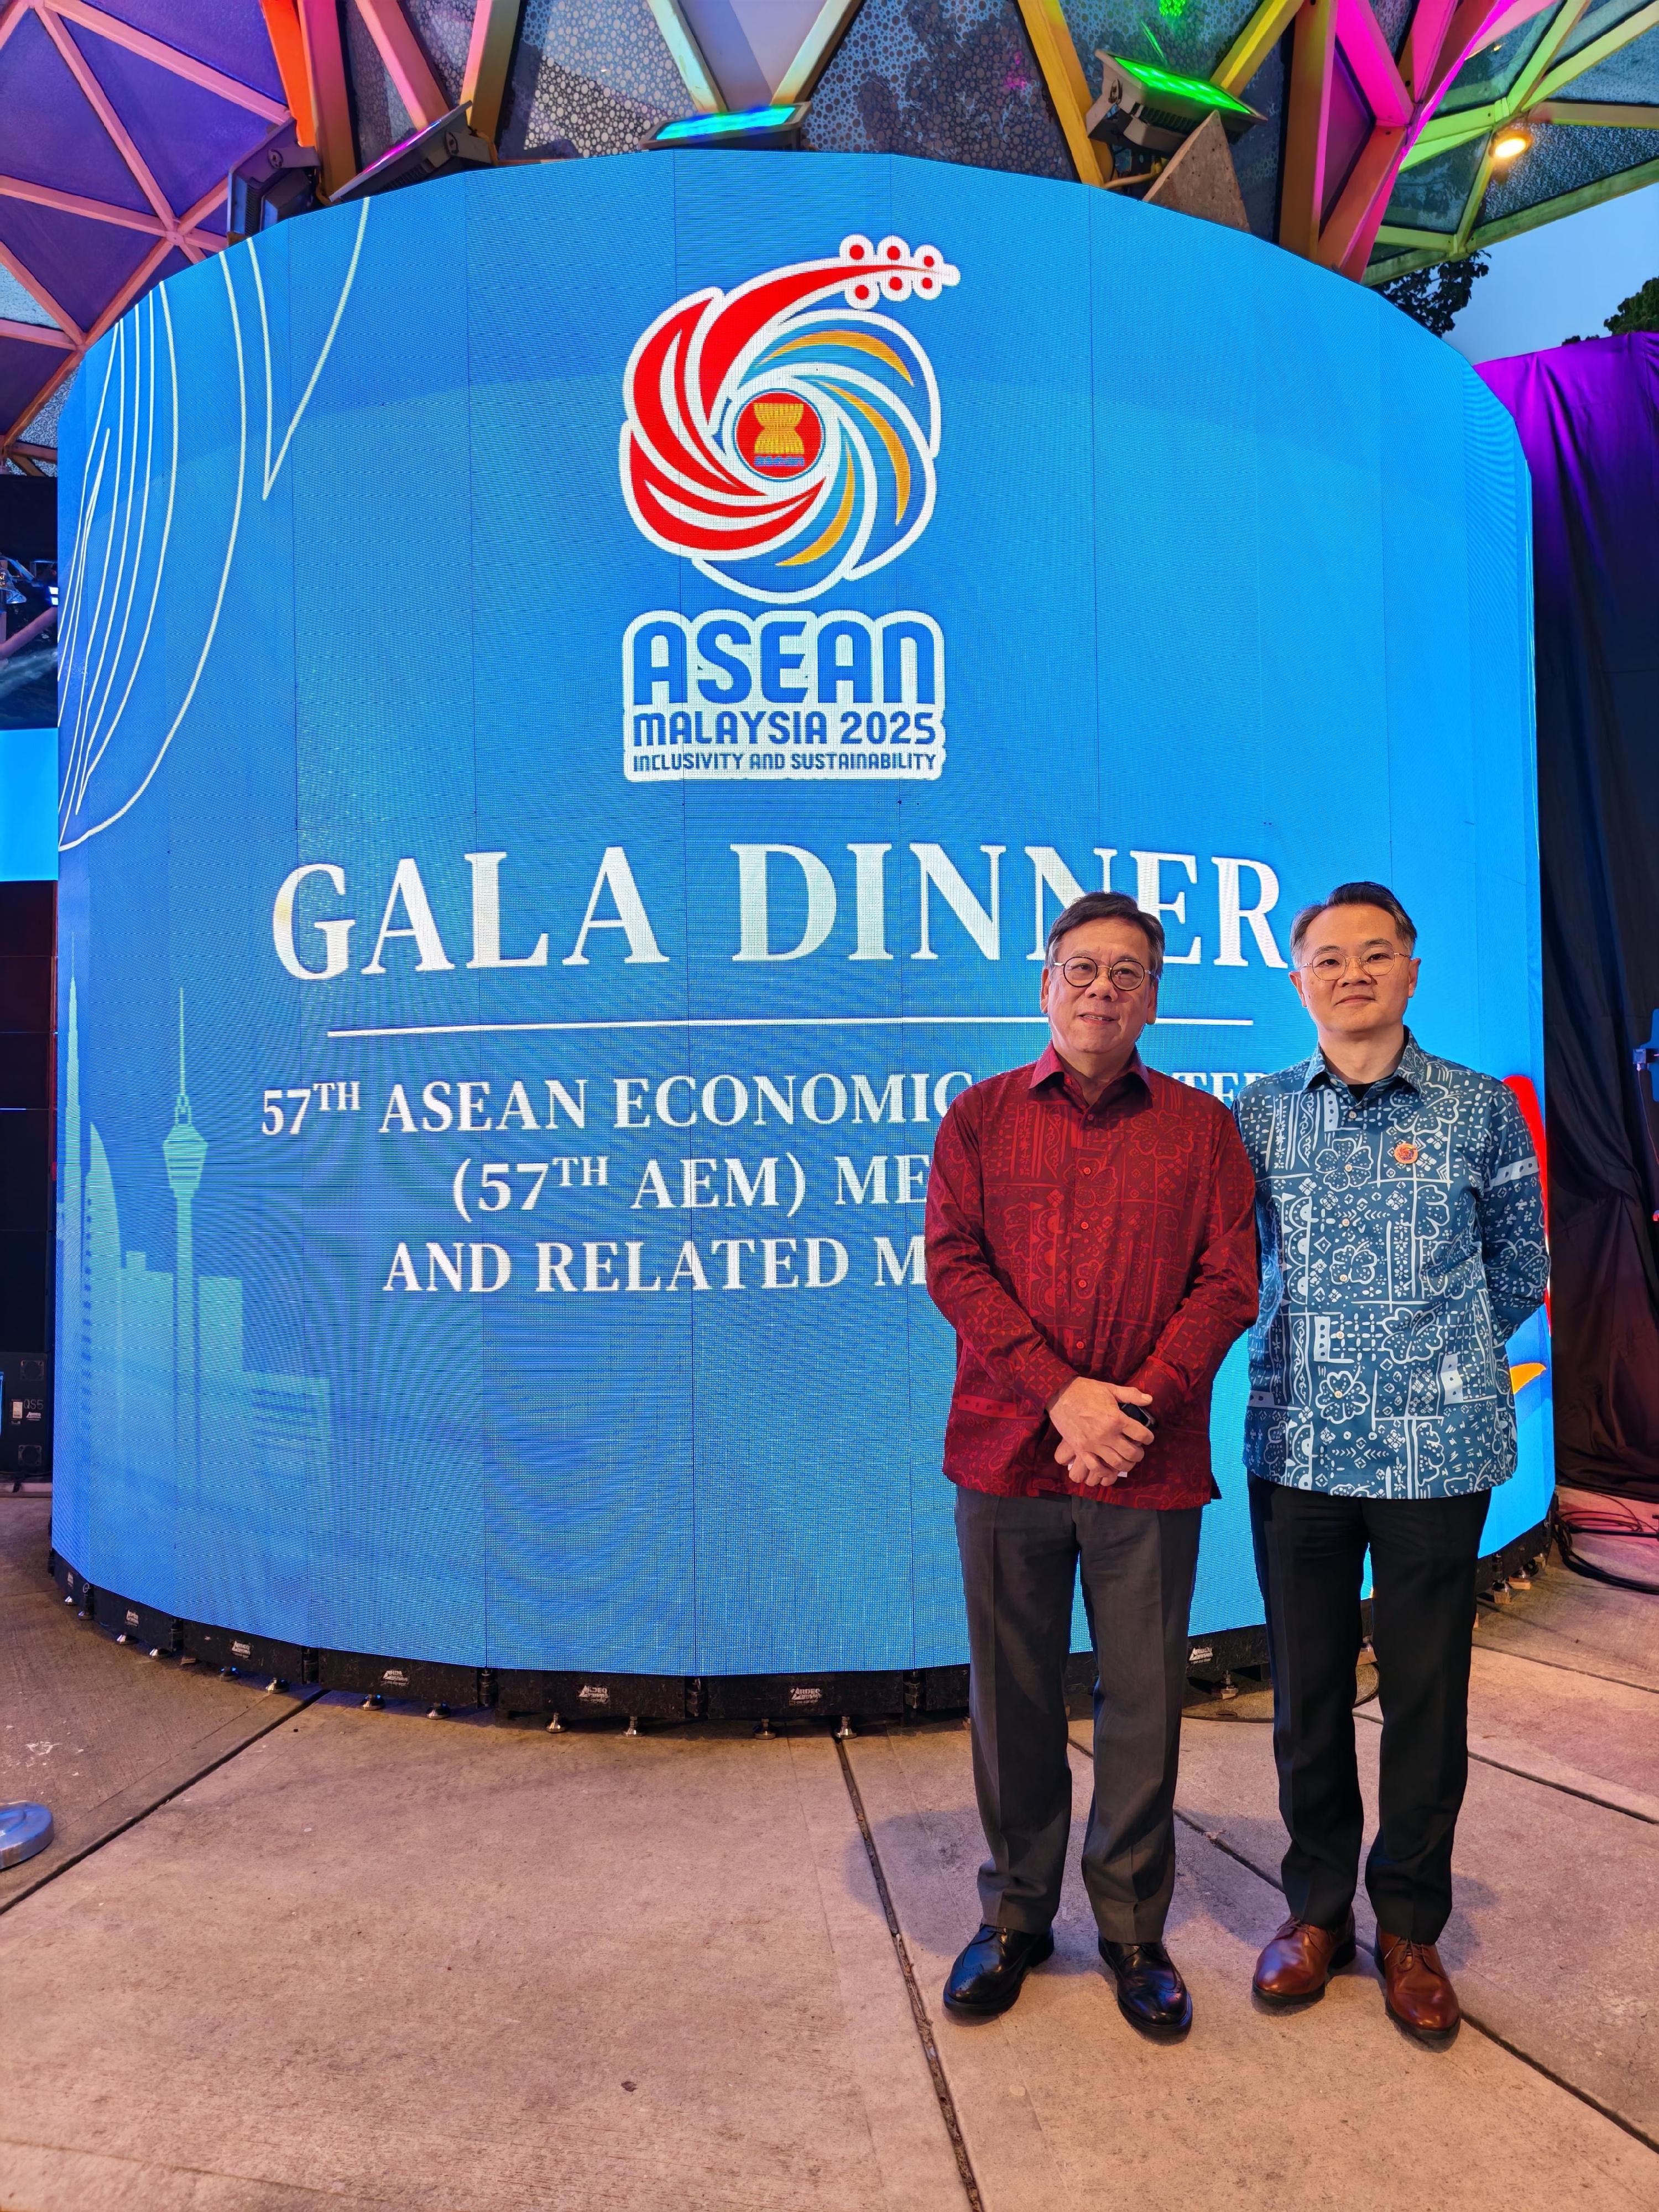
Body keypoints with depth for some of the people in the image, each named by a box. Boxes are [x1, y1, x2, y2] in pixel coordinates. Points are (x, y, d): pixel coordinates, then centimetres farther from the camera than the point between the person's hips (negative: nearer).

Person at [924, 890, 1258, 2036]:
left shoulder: (1200, 1126, 6)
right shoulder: (981, 1116, 7)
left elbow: (1230, 1281, 0)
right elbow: (953, 1263, -3)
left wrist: (1138, 1402, -13)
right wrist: (1062, 1392, -13)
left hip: (1150, 1466, 0)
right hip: (1007, 1455, 1)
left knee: (1143, 1705, 9)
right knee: (1013, 1697, 11)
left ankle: (1136, 1931, 28)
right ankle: (1016, 1915, 31)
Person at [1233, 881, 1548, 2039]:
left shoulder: (1481, 1109, 1)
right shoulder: (1261, 1113, 3)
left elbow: (1521, 1270, 10)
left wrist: (1442, 1358, 9)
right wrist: (1312, 1344, 6)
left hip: (1438, 1451, -1)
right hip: (1298, 1445, 1)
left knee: (1427, 1694, 10)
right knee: (1307, 1690, 11)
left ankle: (1410, 1923, 30)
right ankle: (1319, 1906, 31)